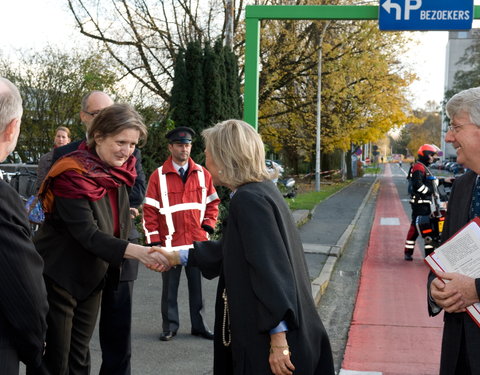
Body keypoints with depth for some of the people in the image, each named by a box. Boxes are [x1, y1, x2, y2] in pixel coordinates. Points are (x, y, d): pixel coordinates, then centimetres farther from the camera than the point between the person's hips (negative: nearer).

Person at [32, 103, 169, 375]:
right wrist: (137, 251, -39)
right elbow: (87, 234, -30)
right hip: (57, 277, -7)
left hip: (92, 278, 7)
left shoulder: (117, 172, 1)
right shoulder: (72, 174, -22)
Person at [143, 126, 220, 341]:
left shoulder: (203, 174, 4)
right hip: (170, 243, -2)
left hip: (197, 242, 2)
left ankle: (199, 326, 22)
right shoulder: (158, 176, -3)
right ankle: (169, 327, 18)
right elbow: (150, 210, -2)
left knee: (197, 286, 10)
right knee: (170, 288, 7)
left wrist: (207, 228, 1)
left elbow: (212, 203, 12)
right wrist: (154, 241, -7)